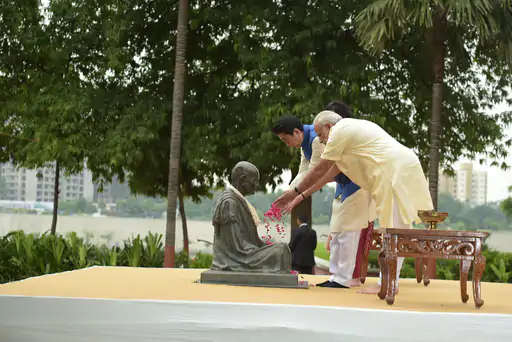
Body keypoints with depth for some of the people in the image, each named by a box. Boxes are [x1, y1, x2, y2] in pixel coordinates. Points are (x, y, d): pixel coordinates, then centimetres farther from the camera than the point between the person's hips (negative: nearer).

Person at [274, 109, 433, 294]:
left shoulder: (339, 131, -5)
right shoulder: (350, 128, 25)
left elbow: (319, 170, -2)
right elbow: (332, 170, 25)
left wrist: (295, 192, 11)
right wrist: (302, 195, 25)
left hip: (395, 171, -10)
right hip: (404, 167, 10)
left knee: (393, 229, -10)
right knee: (396, 230, 8)